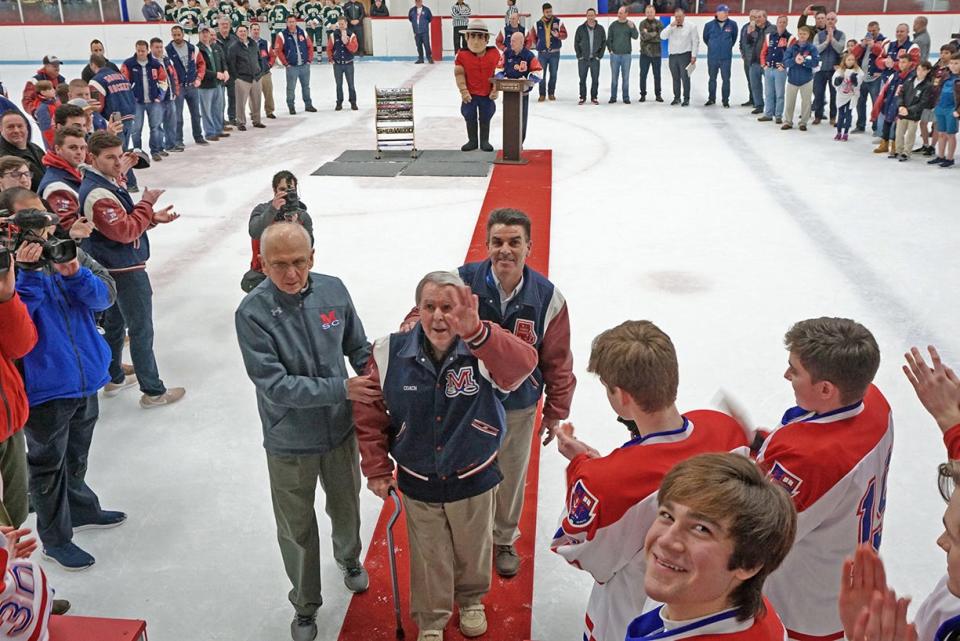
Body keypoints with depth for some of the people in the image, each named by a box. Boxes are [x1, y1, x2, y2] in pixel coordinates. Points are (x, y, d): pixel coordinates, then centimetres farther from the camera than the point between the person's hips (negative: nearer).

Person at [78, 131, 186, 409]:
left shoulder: (106, 183, 9)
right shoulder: (98, 194, -24)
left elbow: (125, 221, 14)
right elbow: (126, 231, -27)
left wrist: (152, 218, -2)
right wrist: (147, 203, -17)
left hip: (114, 269, 11)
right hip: (127, 272, -11)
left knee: (115, 324, 21)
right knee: (141, 331, -2)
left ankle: (114, 379, 36)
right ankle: (153, 392, 7)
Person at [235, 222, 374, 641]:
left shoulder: (333, 290, -12)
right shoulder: (253, 313, -23)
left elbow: (358, 347, 3)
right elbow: (276, 385, -25)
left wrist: (376, 382, -10)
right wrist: (342, 389, -27)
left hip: (341, 429, 3)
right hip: (289, 442, -3)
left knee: (346, 507, 26)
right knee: (297, 527, 16)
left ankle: (349, 555, 59)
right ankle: (305, 603, 41)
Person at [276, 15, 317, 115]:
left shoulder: (302, 33, 5)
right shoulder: (282, 35, -6)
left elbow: (310, 46, 10)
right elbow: (278, 50, -8)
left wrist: (310, 59, 3)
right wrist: (286, 63, -10)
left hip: (305, 65, 4)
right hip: (291, 66, -4)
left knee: (306, 86, 14)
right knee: (291, 88, -1)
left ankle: (308, 105, 25)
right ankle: (291, 107, 8)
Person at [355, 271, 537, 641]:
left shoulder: (485, 349, -23)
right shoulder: (390, 353, -17)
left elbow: (523, 364, -46)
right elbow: (369, 413, -5)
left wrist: (475, 332, -63)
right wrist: (377, 468, -4)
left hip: (474, 479, 0)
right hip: (418, 484, 0)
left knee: (472, 550, 26)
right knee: (429, 558, 19)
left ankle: (471, 600, 58)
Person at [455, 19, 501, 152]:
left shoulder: (494, 54, -8)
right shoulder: (462, 55, -12)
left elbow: (498, 73, -1)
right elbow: (459, 74, -8)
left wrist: (495, 89, -4)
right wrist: (463, 91, -12)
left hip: (487, 94, 1)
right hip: (470, 94, 0)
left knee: (485, 118, 11)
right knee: (470, 117, 10)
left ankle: (484, 141, 26)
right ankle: (472, 141, 25)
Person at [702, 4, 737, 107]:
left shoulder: (732, 24, -7)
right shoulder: (709, 25, -8)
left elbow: (734, 37, 10)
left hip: (726, 57, -1)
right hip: (712, 57, 1)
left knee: (726, 79, 2)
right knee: (712, 78, 13)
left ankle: (725, 100, 12)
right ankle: (711, 99, 27)